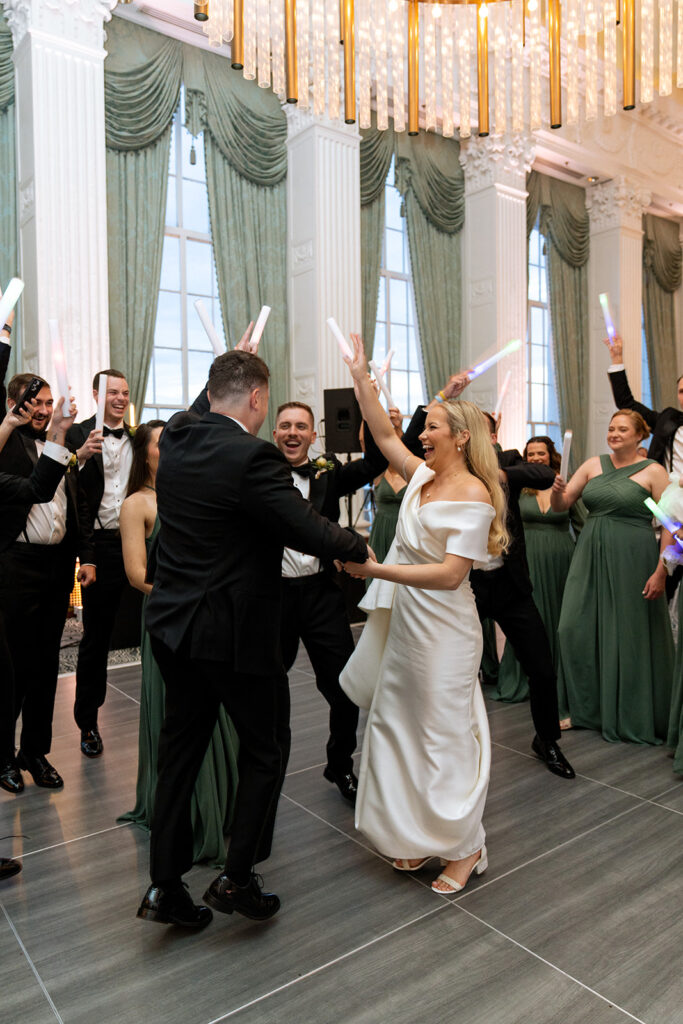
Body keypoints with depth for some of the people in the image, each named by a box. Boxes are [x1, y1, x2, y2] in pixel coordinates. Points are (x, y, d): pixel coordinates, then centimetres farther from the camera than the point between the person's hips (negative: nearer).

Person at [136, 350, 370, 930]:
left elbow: (201, 411, 26)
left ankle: (165, 885, 28)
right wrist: (359, 547, -4)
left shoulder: (176, 438, 2)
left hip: (174, 624, 8)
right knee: (266, 748, 14)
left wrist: (232, 363, 33)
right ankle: (236, 878, 22)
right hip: (234, 632, -7)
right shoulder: (253, 458, -21)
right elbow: (310, 532, -23)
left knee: (180, 749, 18)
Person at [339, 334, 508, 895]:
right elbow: (384, 433, 12)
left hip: (442, 631, -8)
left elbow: (451, 574, -22)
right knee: (400, 726, 15)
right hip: (403, 621, 8)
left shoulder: (474, 496, -16)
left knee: (445, 733, 3)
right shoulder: (423, 475, 7)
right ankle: (421, 835, 32)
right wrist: (360, 374, 9)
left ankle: (466, 847, 23)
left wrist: (376, 569, -25)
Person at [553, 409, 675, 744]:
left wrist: (661, 571, -15)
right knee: (575, 630, 4)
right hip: (590, 557, 4)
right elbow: (560, 506, 9)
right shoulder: (593, 465, 9)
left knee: (630, 636, 4)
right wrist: (557, 490, -14)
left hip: (631, 560, -4)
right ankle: (586, 710, 21)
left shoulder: (653, 471, -2)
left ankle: (632, 718, 22)